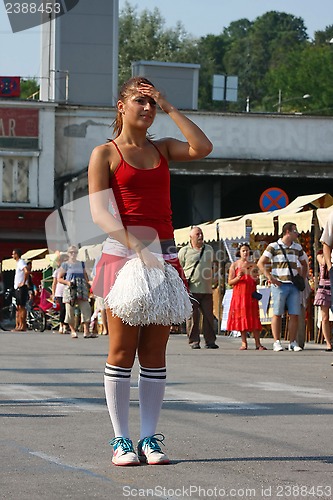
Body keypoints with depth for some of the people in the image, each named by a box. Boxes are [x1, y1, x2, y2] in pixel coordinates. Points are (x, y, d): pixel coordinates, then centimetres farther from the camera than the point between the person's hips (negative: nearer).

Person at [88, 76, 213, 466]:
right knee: (122, 349, -3)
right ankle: (121, 440, 2)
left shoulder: (163, 149, 16)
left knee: (154, 351, 3)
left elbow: (202, 147, -4)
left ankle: (150, 438, 6)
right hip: (122, 253, -4)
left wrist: (169, 108, 0)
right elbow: (100, 213, -7)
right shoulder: (105, 153, 3)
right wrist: (138, 247, -20)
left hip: (163, 255, 4)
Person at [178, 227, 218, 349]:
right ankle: (194, 341, 2)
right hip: (191, 289, -4)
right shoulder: (184, 251, 4)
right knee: (192, 317, -4)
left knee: (209, 316, 1)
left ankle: (210, 341, 7)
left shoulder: (209, 249, 18)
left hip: (207, 289, 4)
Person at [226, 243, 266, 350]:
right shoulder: (234, 265, 6)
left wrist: (256, 279, -3)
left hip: (251, 294, 1)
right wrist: (238, 277, -15)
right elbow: (230, 282, 3)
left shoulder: (253, 265, 12)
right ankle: (244, 343, 4)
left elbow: (257, 282, 19)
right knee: (241, 317, -2)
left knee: (254, 318, -4)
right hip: (239, 294, -1)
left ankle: (258, 344, -7)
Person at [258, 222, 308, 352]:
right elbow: (260, 263, -3)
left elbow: (304, 264, 29)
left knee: (294, 315, -2)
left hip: (294, 286, 4)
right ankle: (277, 342, 0)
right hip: (279, 285, -4)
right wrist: (270, 277, -11)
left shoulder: (298, 248, 15)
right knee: (277, 314, -3)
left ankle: (293, 343, 3)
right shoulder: (274, 247, 0)